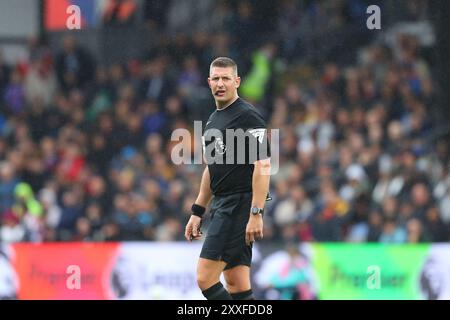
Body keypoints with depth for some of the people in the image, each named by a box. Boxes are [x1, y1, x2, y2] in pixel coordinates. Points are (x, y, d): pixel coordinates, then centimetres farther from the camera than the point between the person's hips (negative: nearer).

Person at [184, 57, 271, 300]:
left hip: (240, 205, -9)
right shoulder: (212, 121, 18)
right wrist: (197, 212, 22)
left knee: (205, 279, -15)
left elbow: (263, 165, -17)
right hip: (222, 206, 9)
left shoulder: (248, 116, -10)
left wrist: (256, 214, -23)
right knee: (237, 287, 6)